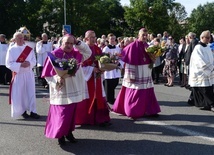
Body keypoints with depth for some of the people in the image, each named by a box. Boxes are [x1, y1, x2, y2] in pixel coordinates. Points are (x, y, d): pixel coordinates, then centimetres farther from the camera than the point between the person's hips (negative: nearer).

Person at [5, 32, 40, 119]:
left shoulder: (29, 49, 5)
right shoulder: (11, 50, -3)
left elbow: (34, 61, 6)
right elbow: (8, 63, -8)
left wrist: (29, 63, -17)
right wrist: (20, 65, -20)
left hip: (29, 74, 2)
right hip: (18, 75, -2)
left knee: (31, 92, 2)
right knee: (19, 93, 1)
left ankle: (32, 111, 8)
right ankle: (22, 111, 17)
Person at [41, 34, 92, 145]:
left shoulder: (75, 53, 5)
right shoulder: (54, 54, -10)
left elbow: (88, 53, 8)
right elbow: (48, 74, -8)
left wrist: (78, 43, -3)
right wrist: (57, 79, -25)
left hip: (74, 89, 5)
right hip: (61, 91, -5)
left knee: (72, 113, 12)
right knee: (62, 114, -2)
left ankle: (69, 132, 28)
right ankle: (60, 135, 17)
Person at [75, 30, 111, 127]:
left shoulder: (97, 49, 9)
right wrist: (92, 69, -17)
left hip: (97, 78, 6)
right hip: (86, 77, -5)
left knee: (98, 98, 5)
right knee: (86, 99, 3)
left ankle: (100, 119, 9)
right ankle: (84, 119, 16)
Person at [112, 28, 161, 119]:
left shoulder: (147, 46, 8)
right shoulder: (133, 46, -13)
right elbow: (129, 62, -16)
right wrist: (130, 76, -19)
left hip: (146, 74, 7)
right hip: (136, 74, -7)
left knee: (148, 93, 10)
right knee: (135, 94, 0)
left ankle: (149, 111, 20)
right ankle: (133, 112, 11)